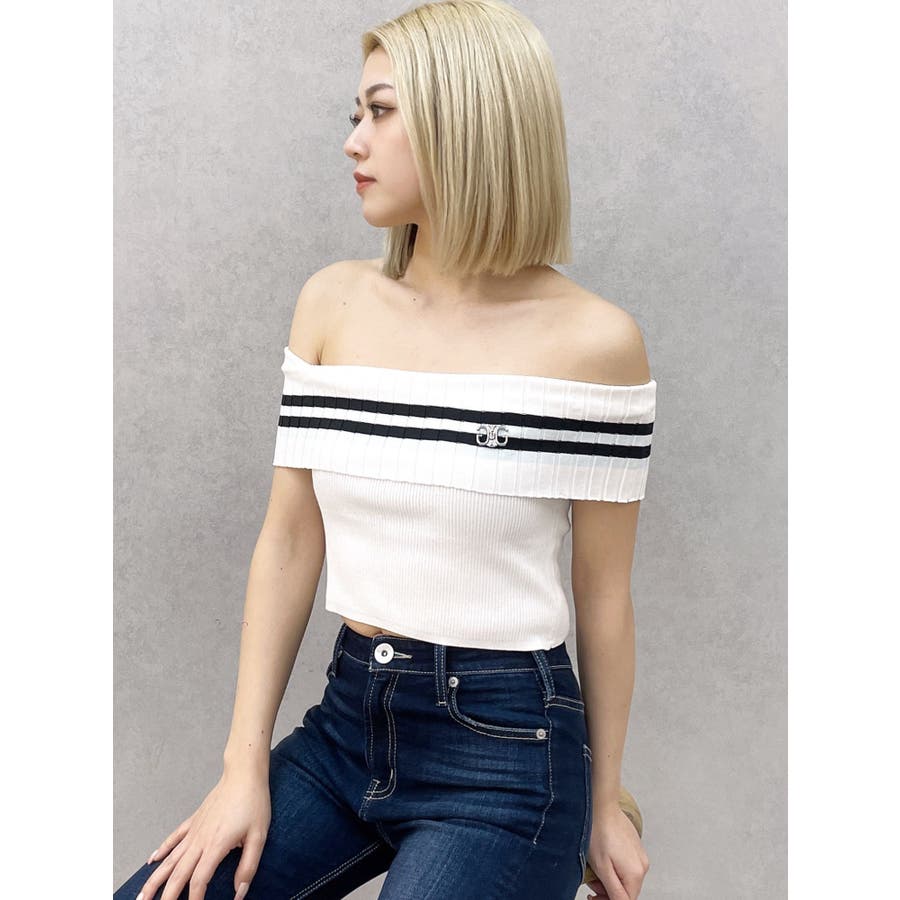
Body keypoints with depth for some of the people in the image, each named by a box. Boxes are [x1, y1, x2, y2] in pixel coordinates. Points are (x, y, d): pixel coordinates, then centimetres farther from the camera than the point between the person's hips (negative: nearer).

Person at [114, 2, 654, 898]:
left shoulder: (592, 340, -11)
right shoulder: (332, 303, 1)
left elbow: (603, 592, -4)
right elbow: (289, 540, 1)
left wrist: (603, 805, 6)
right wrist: (244, 768, 0)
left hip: (507, 752, -4)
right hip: (349, 721, 4)